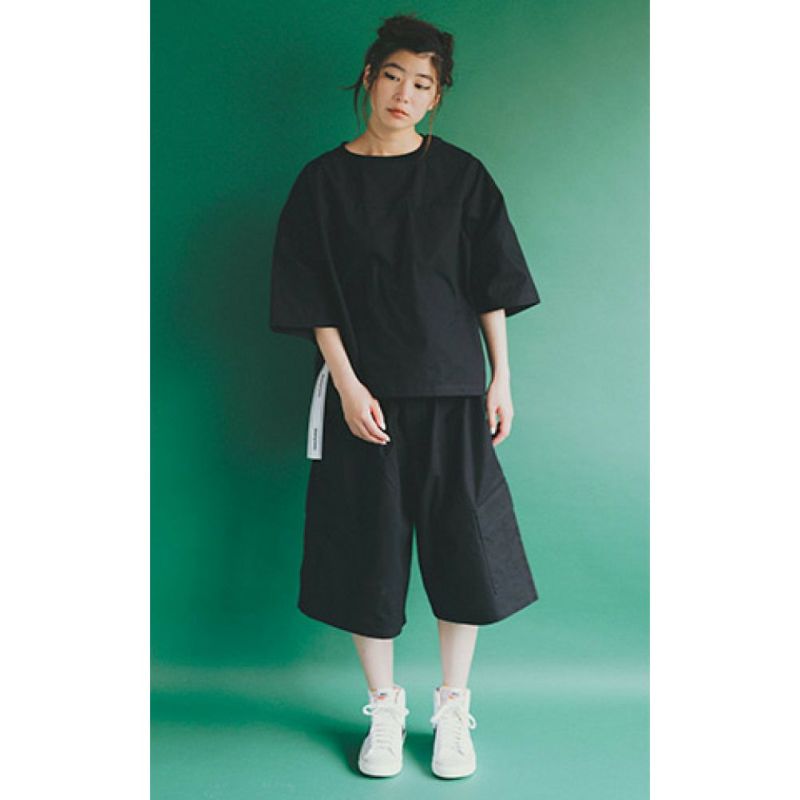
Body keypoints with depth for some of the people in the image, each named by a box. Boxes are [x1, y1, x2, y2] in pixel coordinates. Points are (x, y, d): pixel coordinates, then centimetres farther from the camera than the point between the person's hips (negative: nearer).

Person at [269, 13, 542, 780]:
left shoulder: (461, 176, 4)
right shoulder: (324, 181, 2)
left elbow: (492, 286, 4)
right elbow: (316, 302, -1)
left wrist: (501, 379, 0)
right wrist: (347, 385, -9)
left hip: (452, 390, 1)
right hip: (363, 393, 0)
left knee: (463, 546, 3)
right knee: (368, 550, 5)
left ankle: (451, 709, 24)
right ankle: (384, 710, 25)